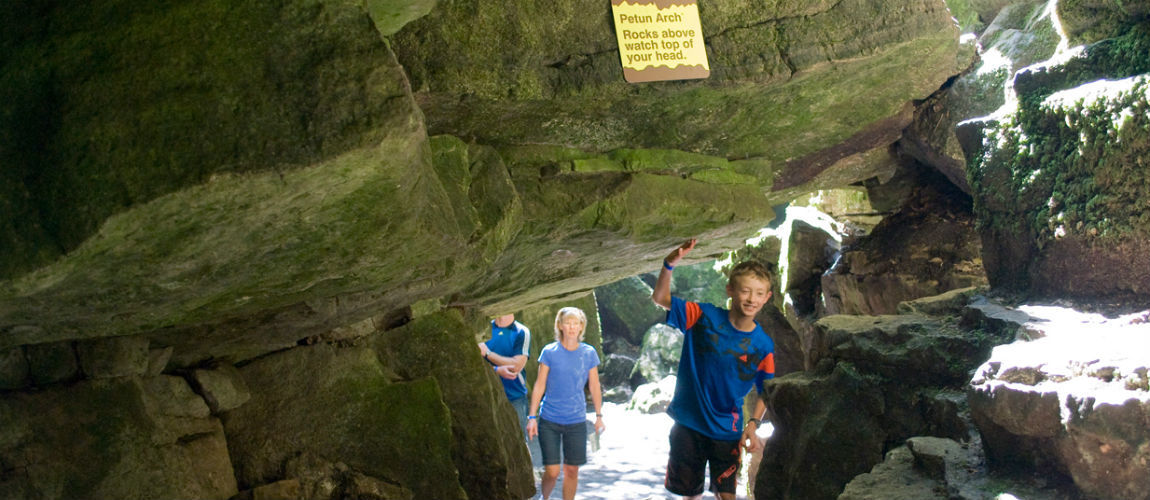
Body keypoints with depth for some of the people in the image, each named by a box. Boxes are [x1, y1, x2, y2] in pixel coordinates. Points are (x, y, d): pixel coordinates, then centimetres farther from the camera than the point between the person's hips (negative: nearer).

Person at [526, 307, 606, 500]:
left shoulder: (589, 353, 1)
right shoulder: (549, 352, -4)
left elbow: (594, 387, 9)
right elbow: (539, 386, -1)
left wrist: (599, 416, 10)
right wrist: (532, 417, -3)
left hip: (577, 421, 2)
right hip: (549, 420, -1)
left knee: (571, 471, 5)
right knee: (552, 472, -2)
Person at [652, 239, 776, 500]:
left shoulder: (763, 345, -8)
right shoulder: (705, 317, -11)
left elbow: (766, 391, 0)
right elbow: (660, 298, -16)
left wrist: (753, 424, -16)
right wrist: (669, 265, -34)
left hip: (727, 431, 0)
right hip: (688, 424, 0)